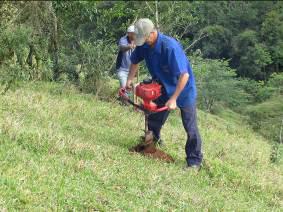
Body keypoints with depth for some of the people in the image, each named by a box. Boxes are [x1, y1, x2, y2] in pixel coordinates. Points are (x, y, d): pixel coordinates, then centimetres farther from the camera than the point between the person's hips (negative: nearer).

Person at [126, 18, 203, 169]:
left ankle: (194, 161, 6)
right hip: (163, 89, 7)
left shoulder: (170, 47, -35)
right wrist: (129, 80, 0)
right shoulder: (144, 45, -13)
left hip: (184, 90, -7)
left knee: (190, 128, -4)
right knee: (154, 122, 16)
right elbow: (135, 62, 10)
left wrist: (173, 99, -34)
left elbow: (184, 75, -35)